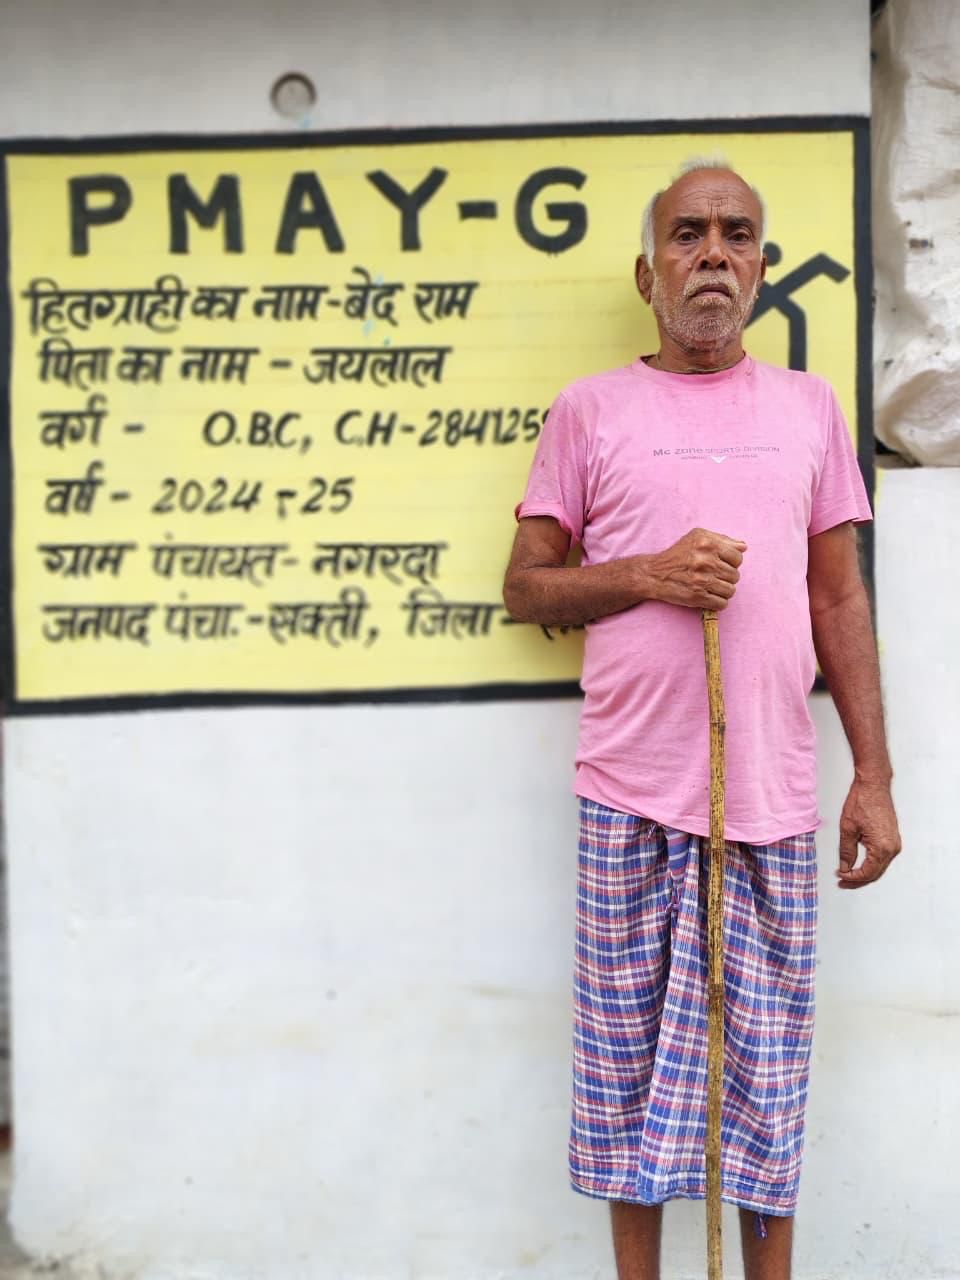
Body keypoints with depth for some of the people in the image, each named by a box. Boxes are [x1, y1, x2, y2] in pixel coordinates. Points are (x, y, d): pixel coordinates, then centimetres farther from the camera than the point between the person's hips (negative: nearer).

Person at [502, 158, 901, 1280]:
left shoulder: (809, 407, 11)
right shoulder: (591, 409, 5)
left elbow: (839, 601, 11)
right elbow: (526, 585, 5)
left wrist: (874, 778, 6)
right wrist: (649, 573, -12)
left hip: (772, 796, 1)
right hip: (632, 795, -1)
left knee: (767, 1058, 7)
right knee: (627, 1046, 7)